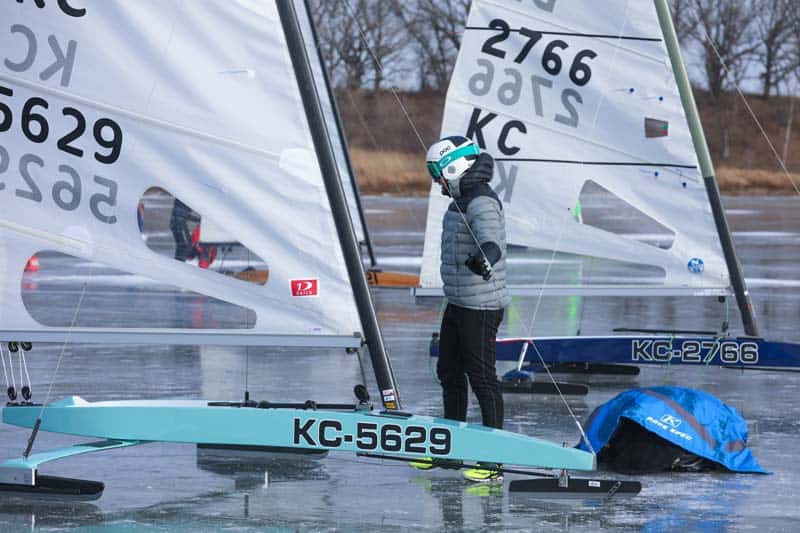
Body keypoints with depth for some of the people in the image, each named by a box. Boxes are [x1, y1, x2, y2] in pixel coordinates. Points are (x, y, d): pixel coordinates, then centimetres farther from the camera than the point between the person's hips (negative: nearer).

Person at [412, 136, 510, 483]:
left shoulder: (482, 204, -19)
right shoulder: (463, 200, 12)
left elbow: (491, 241, -38)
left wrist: (484, 259, -59)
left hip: (480, 308, -11)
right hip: (457, 303, 11)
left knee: (482, 379, -8)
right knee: (449, 374, 19)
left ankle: (493, 465, -5)